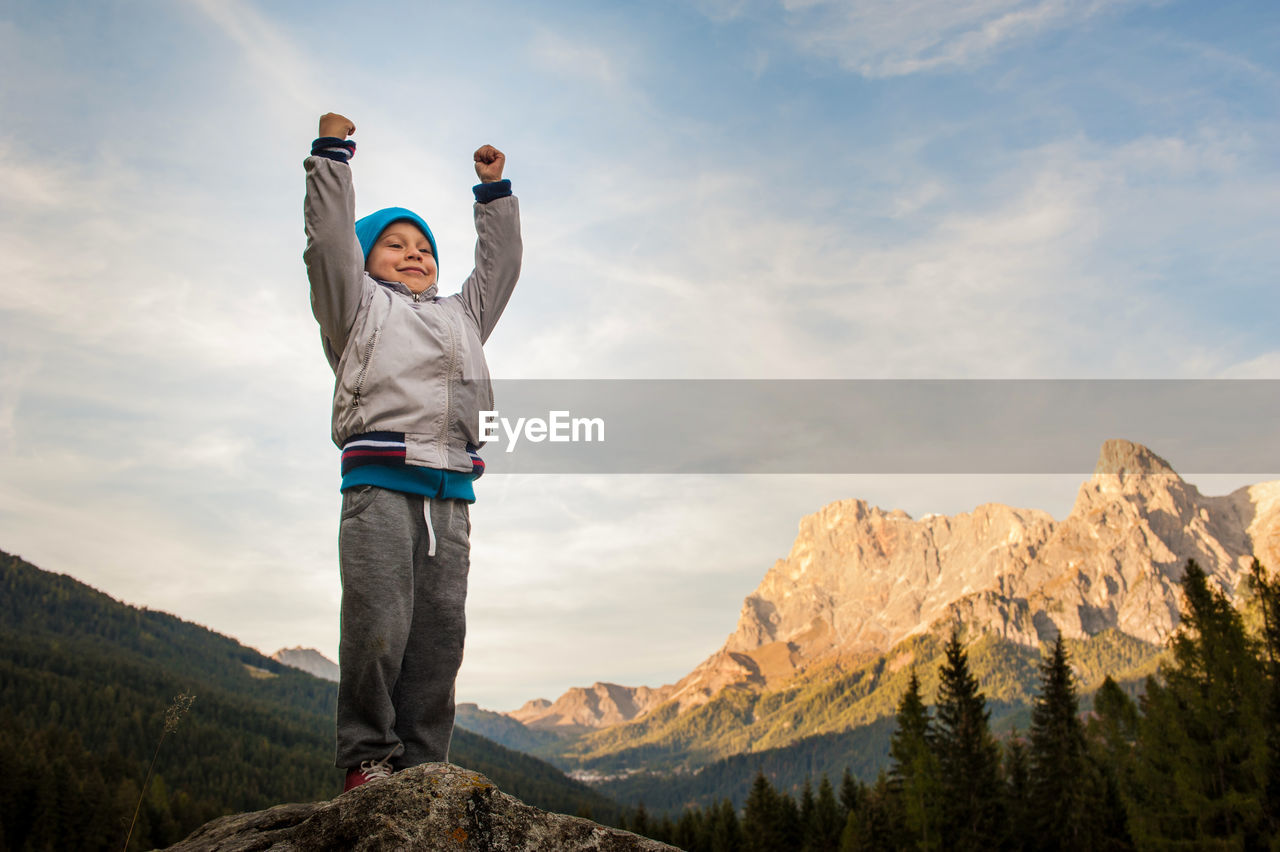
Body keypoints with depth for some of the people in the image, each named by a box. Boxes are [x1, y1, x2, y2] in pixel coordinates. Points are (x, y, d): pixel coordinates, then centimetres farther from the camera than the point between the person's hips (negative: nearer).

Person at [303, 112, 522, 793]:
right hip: (380, 485, -5)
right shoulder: (359, 302, 17)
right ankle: (366, 756, 2)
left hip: (450, 493, 5)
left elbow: (499, 263, 36)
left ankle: (421, 762, 9)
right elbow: (330, 237, 8)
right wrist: (331, 152, 9)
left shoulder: (462, 314, 31)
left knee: (441, 632, 2)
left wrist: (494, 191, 37)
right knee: (378, 627, -12)